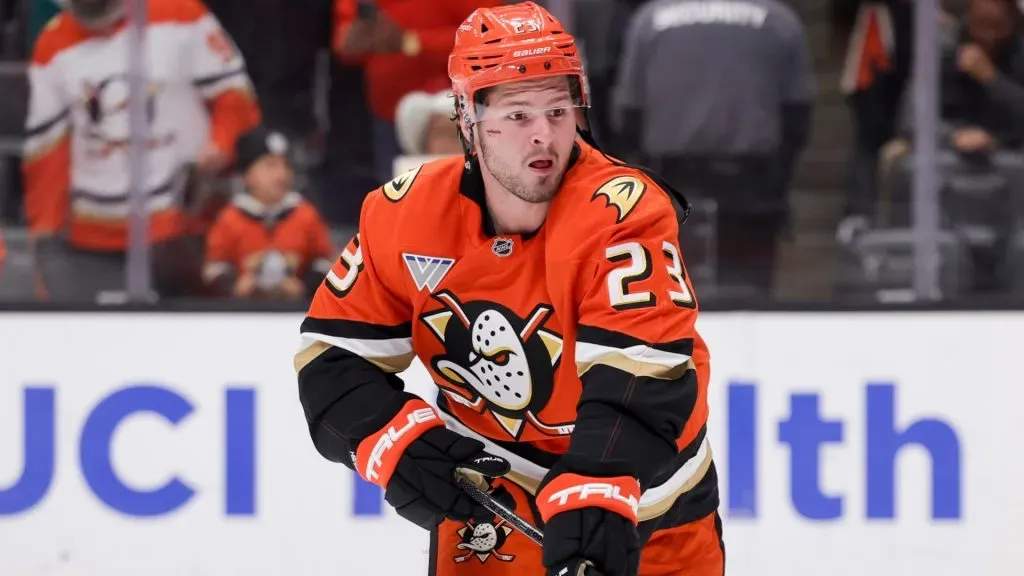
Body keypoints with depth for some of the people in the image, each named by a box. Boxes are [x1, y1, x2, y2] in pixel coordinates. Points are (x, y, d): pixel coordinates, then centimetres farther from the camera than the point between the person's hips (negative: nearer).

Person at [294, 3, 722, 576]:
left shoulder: (622, 213, -28)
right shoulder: (408, 213, -15)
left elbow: (640, 377, -37)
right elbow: (335, 356, -6)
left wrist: (596, 496, -51)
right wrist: (395, 439, -24)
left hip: (642, 484, -2)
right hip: (491, 486, 2)